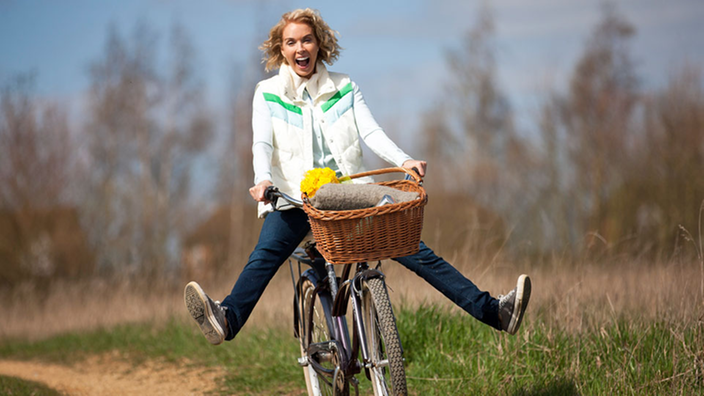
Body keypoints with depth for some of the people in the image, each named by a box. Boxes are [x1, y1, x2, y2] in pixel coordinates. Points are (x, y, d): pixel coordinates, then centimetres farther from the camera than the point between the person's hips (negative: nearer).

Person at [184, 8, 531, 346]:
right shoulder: (268, 94, 8)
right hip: (294, 197, -2)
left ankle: (491, 310, -11)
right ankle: (228, 319, -51)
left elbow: (371, 132, 1)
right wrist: (263, 179, -28)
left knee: (413, 249, -9)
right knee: (265, 254, -30)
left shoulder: (344, 88, 13)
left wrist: (403, 161, -19)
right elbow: (262, 143, -6)